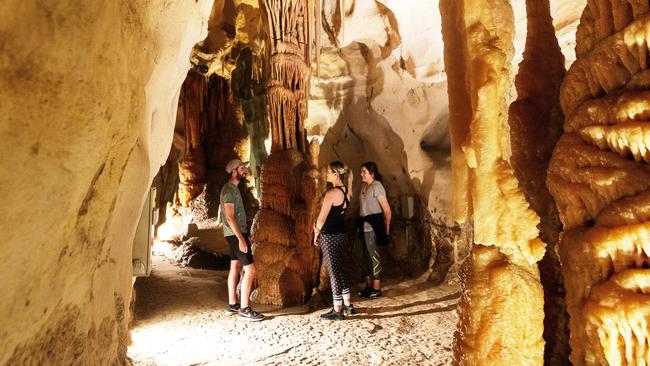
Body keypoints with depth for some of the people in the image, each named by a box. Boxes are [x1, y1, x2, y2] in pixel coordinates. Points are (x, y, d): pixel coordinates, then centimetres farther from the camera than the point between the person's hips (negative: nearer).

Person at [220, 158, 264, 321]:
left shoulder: (233, 188, 14)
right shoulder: (229, 189, -16)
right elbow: (230, 217, -22)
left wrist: (245, 235, 18)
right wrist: (241, 239, -25)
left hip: (237, 234, 10)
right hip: (236, 235, -10)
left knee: (235, 268, 14)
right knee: (250, 270, -11)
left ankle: (232, 304, 23)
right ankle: (244, 309, -7)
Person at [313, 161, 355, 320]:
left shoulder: (331, 193, -19)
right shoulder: (347, 192, 5)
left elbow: (322, 218, -15)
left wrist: (316, 233, 2)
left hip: (330, 236, -8)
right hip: (342, 234, 8)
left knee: (334, 272, 1)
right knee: (339, 270, 19)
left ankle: (337, 311, 11)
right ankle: (347, 305, 27)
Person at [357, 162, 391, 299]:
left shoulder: (376, 186, -14)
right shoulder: (364, 185, 10)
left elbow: (387, 210, -14)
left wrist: (387, 228, -8)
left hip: (374, 226, -8)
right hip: (364, 225, 8)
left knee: (374, 256, 1)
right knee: (366, 255, 15)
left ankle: (377, 289, 13)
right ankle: (369, 285, 28)